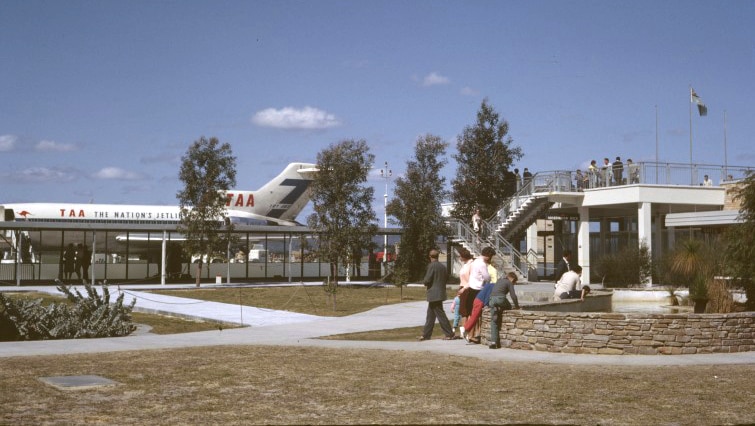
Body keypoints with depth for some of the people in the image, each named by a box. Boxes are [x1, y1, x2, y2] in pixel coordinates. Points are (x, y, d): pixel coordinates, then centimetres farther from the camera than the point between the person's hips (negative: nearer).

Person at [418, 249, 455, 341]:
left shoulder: (431, 266, -14)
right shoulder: (443, 266, 9)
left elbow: (427, 280, -18)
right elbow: (446, 278, 14)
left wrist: (424, 282, 3)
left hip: (434, 294, -8)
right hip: (441, 292, 8)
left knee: (440, 315, -5)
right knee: (430, 315, 13)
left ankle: (449, 334, -4)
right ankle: (426, 334, 18)